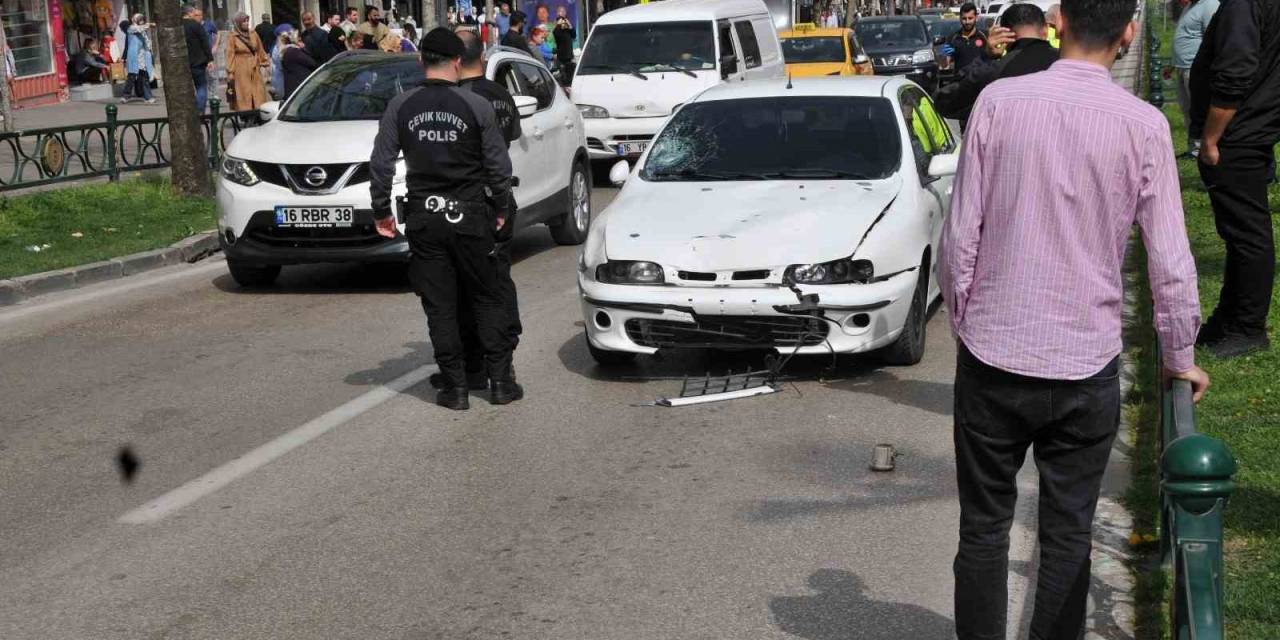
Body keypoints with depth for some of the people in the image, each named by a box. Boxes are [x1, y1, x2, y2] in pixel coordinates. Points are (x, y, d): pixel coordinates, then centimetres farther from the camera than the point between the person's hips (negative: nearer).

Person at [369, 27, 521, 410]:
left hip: (423, 219, 1)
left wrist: (381, 211, 7)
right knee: (487, 300, 10)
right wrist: (500, 208, 11)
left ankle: (455, 387, 8)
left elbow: (381, 163, -2)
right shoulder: (477, 106, -5)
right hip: (469, 216, -1)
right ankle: (500, 381, 11)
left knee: (439, 306, 7)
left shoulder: (401, 107, -2)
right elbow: (499, 165, -2)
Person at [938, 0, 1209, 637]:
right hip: (1087, 367, 0)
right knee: (1068, 534, 12)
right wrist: (1181, 358, 10)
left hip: (993, 353, 0)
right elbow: (1171, 263, -5)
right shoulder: (1143, 125, -7)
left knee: (984, 527, 12)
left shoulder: (999, 101, -8)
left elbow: (959, 237, -6)